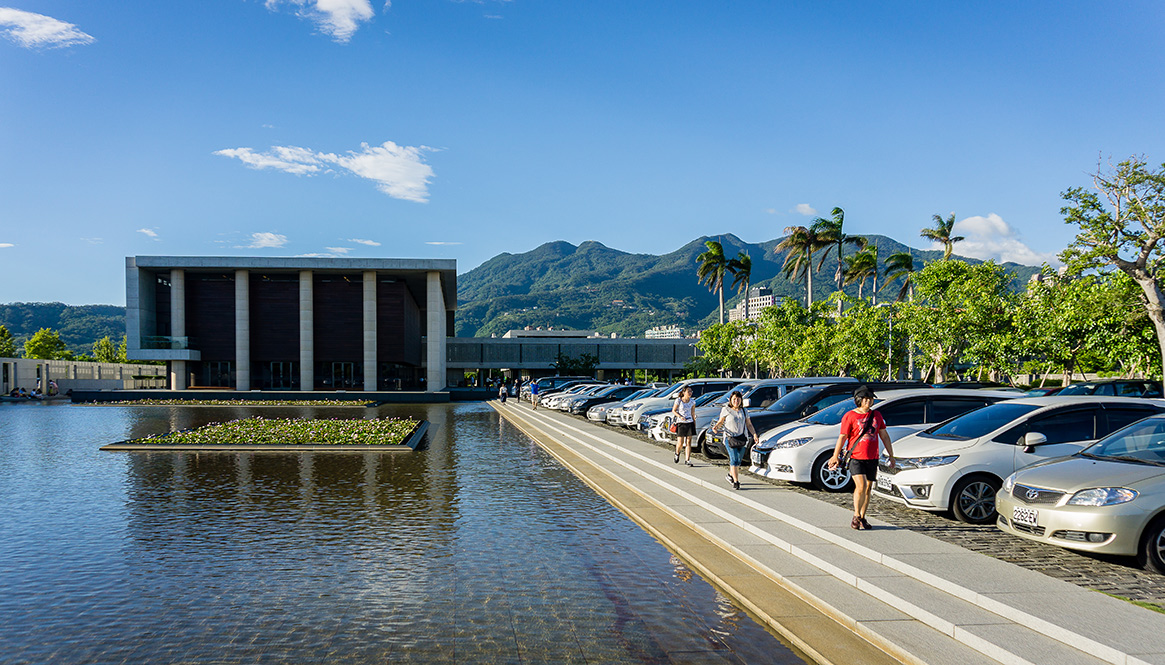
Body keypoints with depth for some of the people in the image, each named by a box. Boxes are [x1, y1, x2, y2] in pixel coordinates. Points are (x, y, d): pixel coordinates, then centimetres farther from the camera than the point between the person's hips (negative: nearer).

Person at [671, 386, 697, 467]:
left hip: (690, 423, 3)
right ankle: (677, 453, 30)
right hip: (681, 423, -3)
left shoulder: (692, 402, 4)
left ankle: (687, 460, 1)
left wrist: (694, 424, 11)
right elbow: (673, 411, 0)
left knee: (688, 442, -2)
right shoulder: (678, 401, -7)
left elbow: (693, 414, 12)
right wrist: (680, 416, -16)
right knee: (680, 443, -2)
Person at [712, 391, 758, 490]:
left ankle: (730, 475, 32)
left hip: (742, 438, 4)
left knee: (739, 460, 7)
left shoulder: (744, 411, 12)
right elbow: (720, 422, 3)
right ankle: (736, 482, -12)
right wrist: (716, 427, -18)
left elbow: (749, 425, 12)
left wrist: (754, 434, -1)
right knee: (734, 459, -14)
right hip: (730, 437, -4)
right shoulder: (726, 410, 1)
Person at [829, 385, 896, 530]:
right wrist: (835, 456, -4)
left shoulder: (876, 415, 11)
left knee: (867, 489, 8)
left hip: (872, 459, 5)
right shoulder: (850, 416, -4)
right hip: (855, 458, -5)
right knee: (861, 486, -17)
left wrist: (891, 456, 16)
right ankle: (856, 516, -1)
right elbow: (842, 437, -3)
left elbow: (884, 435, 17)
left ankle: (862, 518, 21)